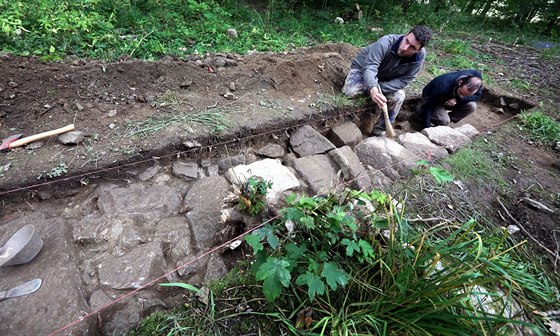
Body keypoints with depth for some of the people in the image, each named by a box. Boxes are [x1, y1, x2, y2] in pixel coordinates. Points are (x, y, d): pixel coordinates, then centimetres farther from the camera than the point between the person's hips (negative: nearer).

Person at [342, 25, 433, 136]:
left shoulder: (420, 55, -21)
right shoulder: (386, 42, -33)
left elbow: (404, 80, -19)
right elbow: (369, 68, -44)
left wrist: (380, 88, -32)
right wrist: (373, 89, -63)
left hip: (385, 79, 4)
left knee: (399, 97, -21)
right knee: (351, 91, -33)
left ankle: (379, 131, -4)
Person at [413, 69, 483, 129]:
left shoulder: (476, 76, -26)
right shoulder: (444, 87, -40)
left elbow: (477, 95, -11)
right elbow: (429, 105, -34)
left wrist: (458, 99, -31)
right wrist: (426, 127, -37)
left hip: (451, 97, 5)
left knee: (471, 106, -20)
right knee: (444, 121, -27)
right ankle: (421, 114, -1)